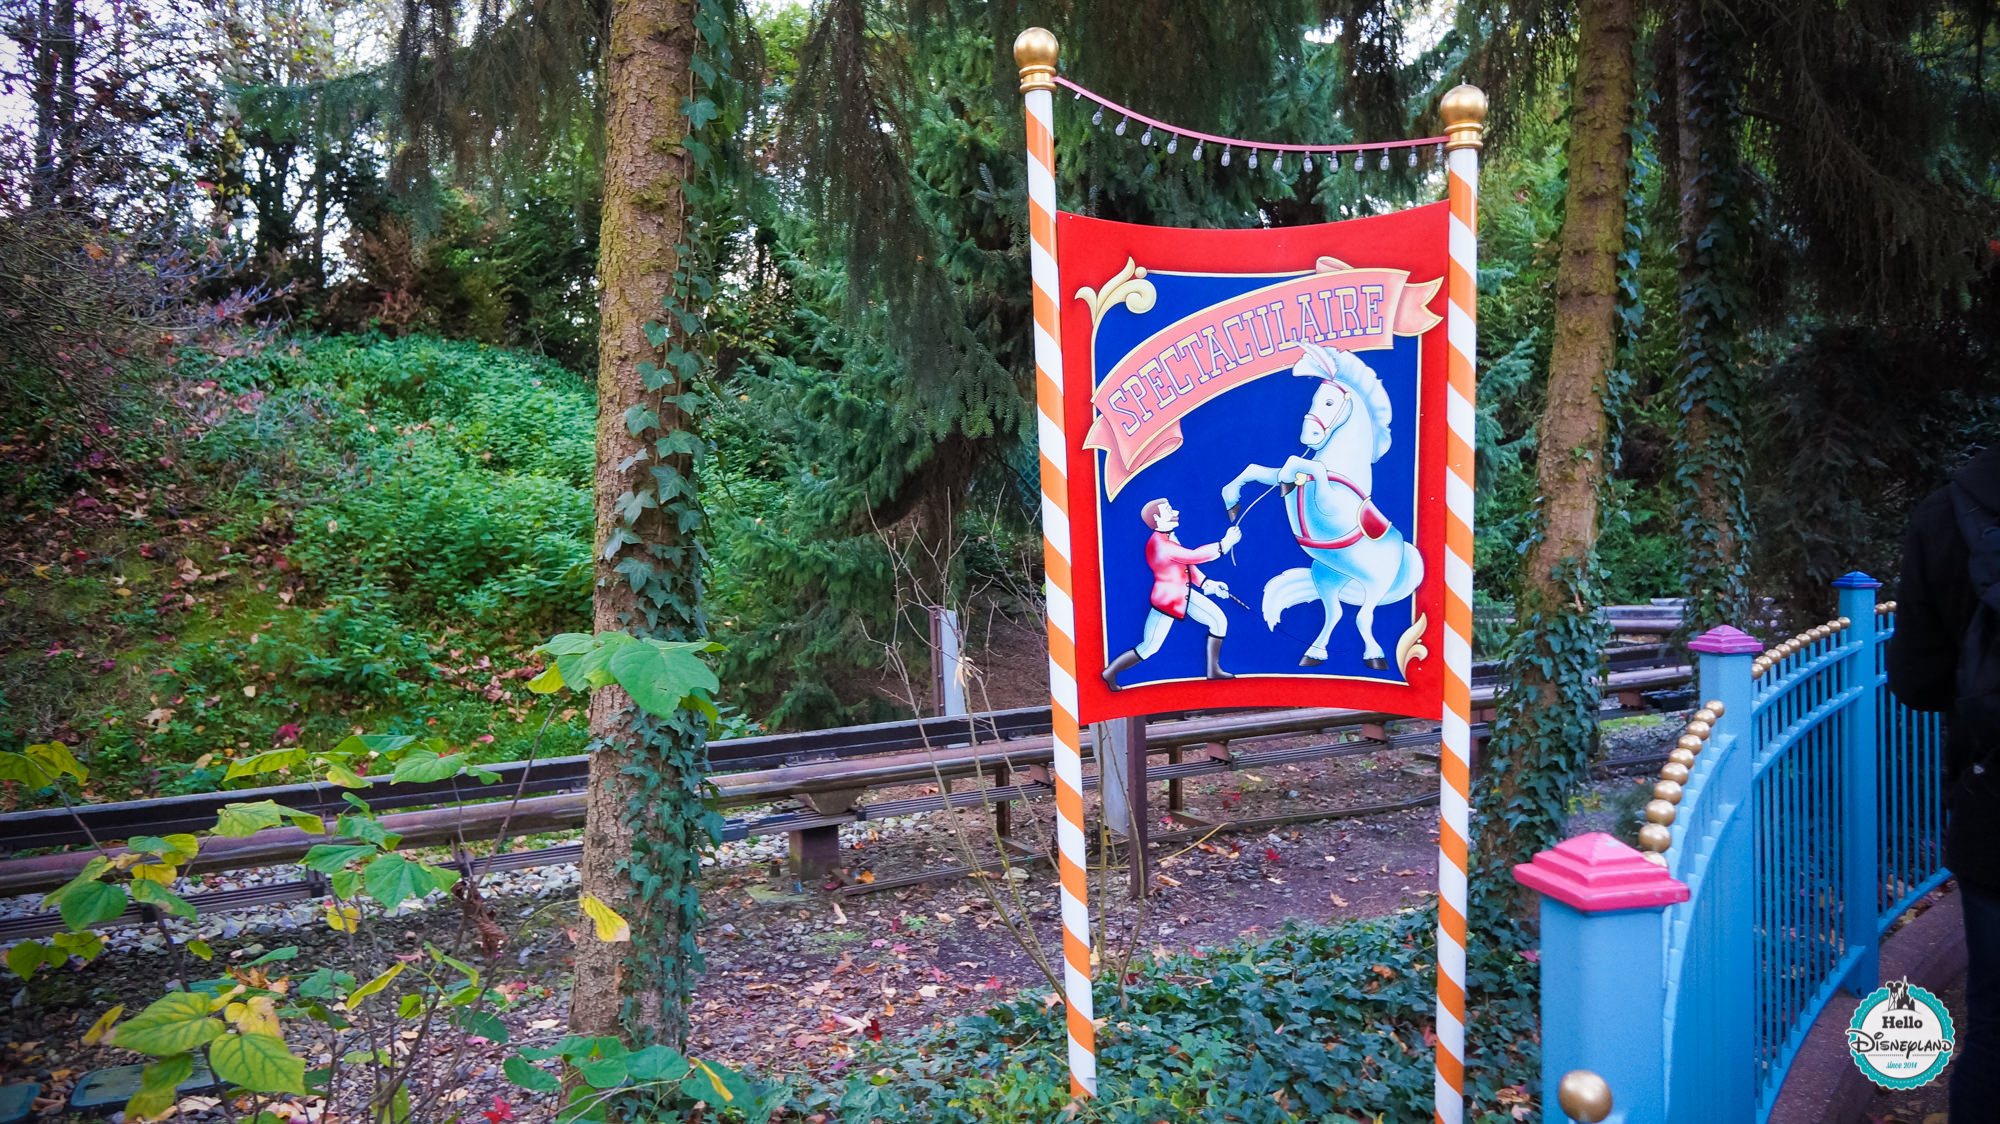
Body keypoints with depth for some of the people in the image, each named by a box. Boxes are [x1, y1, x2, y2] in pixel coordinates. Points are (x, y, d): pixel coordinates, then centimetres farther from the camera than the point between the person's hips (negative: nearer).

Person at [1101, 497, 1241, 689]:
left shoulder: (1168, 539, 2)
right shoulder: (1161, 545, -30)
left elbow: (1186, 562, 11)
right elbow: (1193, 556, -32)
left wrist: (1208, 584, 7)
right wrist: (1224, 544, -26)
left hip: (1185, 594, 10)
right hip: (1166, 600, -10)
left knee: (1219, 621, 10)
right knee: (1149, 647, -1)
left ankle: (1213, 670, 22)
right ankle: (1110, 673, 17)